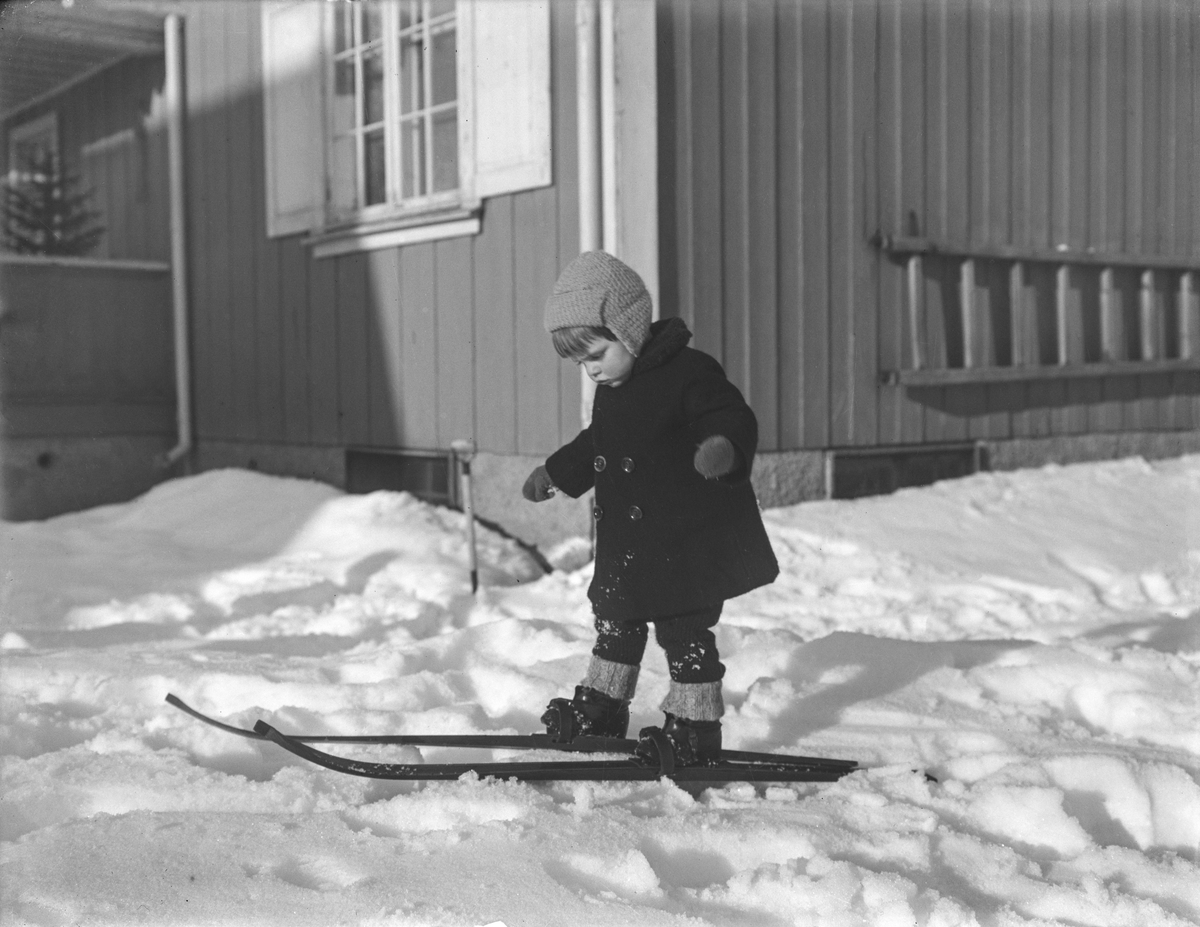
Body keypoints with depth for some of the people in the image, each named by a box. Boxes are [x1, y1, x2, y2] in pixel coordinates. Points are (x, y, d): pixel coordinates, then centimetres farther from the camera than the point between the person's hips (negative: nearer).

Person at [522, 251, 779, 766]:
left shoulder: (689, 374, -17)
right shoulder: (610, 390, 9)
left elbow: (733, 419, -26)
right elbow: (594, 447, 25)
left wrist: (723, 447, -48)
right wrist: (555, 474, 33)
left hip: (690, 542, -8)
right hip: (627, 542, 8)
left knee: (685, 632, -1)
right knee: (615, 623, 19)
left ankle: (694, 728, 13)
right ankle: (601, 707, 35)